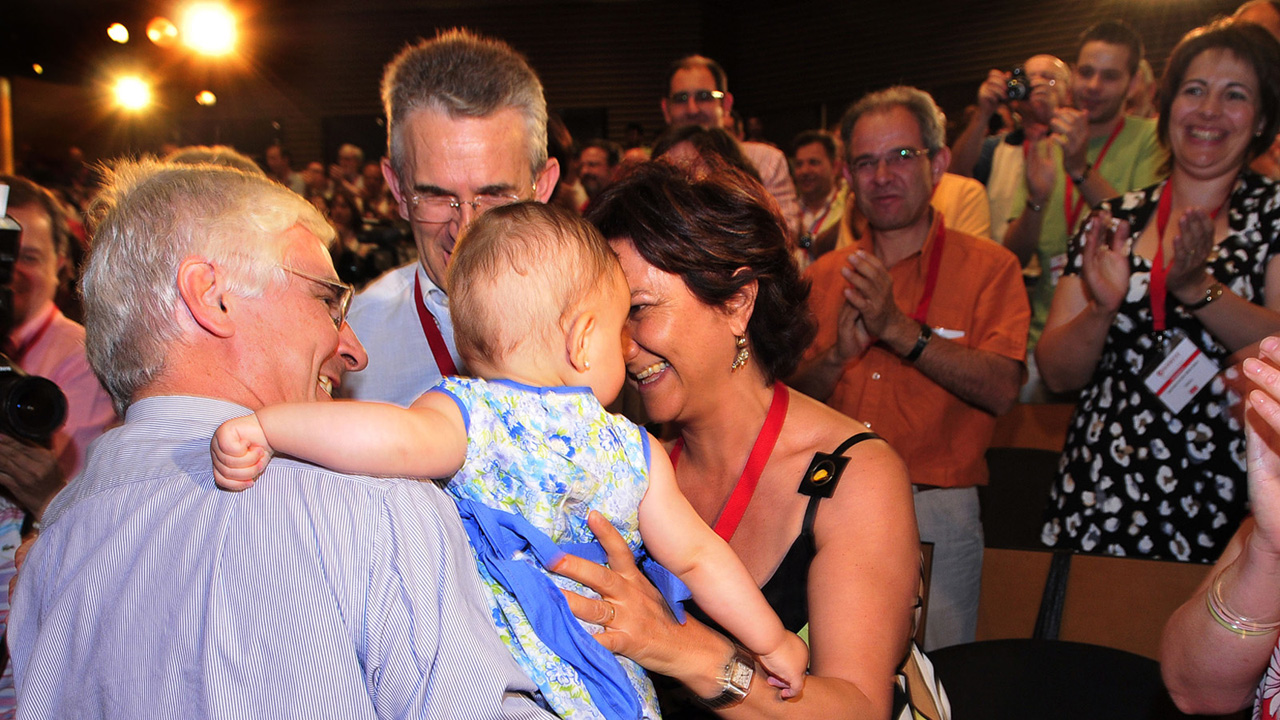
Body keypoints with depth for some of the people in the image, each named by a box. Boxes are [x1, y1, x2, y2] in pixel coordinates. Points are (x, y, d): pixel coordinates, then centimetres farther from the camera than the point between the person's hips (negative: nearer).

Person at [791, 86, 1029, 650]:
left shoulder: (988, 267, -1)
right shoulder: (824, 275, 9)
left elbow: (1002, 390, -15)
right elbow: (793, 398, 7)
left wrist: (900, 329, -21)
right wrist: (840, 352, -12)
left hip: (937, 515, -3)